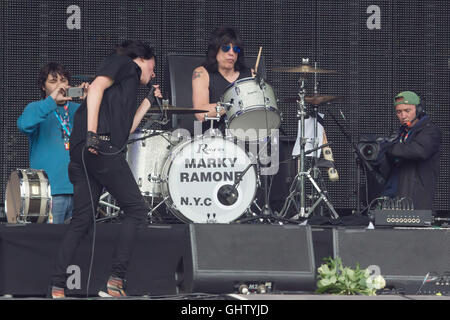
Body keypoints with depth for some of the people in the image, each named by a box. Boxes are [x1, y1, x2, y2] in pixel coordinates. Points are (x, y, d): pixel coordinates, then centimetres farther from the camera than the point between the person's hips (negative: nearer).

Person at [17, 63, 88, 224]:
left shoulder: (76, 109, 16)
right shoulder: (36, 108, 5)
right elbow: (24, 124, -18)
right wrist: (51, 100, -23)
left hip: (78, 188, 4)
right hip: (50, 190, -4)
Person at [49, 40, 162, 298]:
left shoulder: (130, 84, 33)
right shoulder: (124, 63, 8)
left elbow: (125, 128, 25)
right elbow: (97, 87, -10)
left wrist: (148, 102, 33)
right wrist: (92, 133, -20)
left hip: (83, 151, 9)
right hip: (101, 145, -9)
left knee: (82, 221, 6)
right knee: (137, 209, -4)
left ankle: (57, 287, -1)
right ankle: (116, 282, -9)